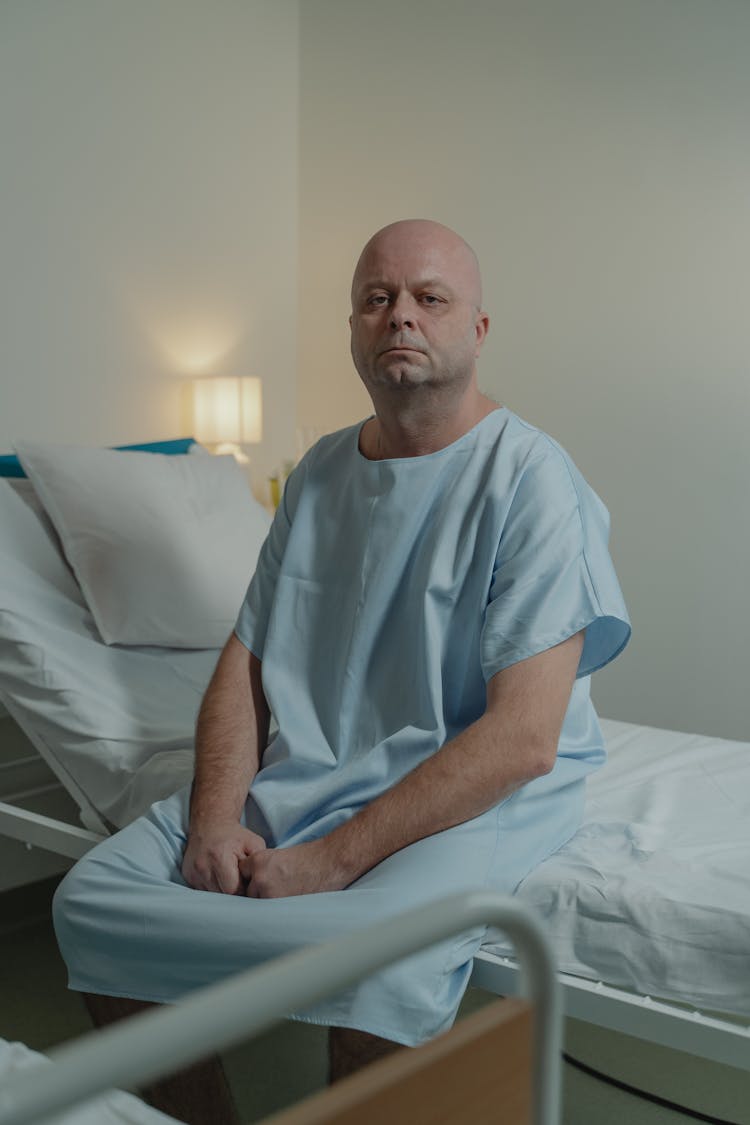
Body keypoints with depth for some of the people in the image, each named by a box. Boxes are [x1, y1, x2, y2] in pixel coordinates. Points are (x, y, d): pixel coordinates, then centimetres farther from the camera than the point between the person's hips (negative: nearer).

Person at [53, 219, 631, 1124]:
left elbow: (523, 738, -18)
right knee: (87, 901, -11)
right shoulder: (319, 473, 11)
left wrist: (333, 860, -20)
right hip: (298, 774, 6)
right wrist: (215, 819, -8)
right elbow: (246, 661, 10)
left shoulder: (531, 479, -10)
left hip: (478, 793, -5)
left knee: (376, 979, -34)